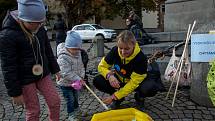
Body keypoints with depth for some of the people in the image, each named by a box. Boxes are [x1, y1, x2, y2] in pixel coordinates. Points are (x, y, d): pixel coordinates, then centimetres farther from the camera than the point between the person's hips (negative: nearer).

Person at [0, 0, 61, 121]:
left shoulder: (40, 28, -2)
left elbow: (48, 50, 12)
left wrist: (55, 69, 16)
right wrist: (15, 92, -13)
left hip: (43, 74, 6)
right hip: (25, 79, -5)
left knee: (55, 101, 8)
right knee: (33, 111, 5)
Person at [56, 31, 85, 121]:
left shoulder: (78, 54, -4)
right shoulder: (63, 57, -30)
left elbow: (81, 66, 4)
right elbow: (66, 73, -32)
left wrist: (81, 77, -10)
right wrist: (77, 79, -29)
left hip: (74, 82, 7)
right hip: (65, 83, -7)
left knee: (75, 96, 25)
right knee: (70, 99, 4)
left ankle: (76, 109, 47)